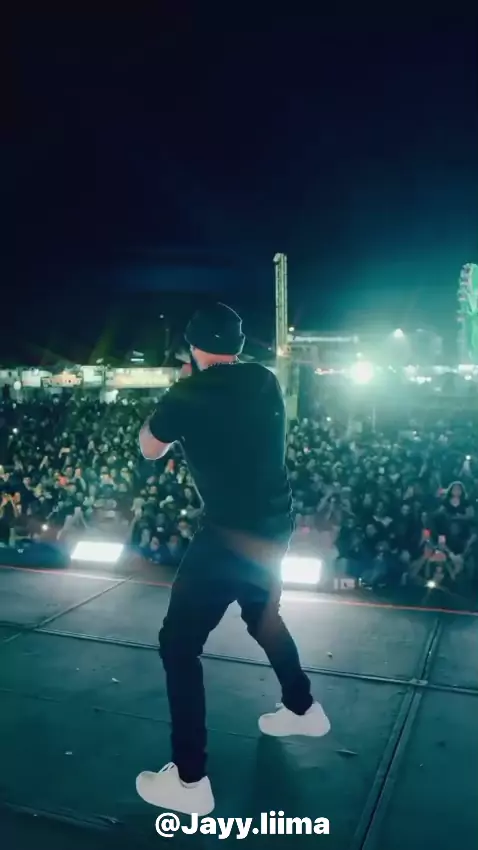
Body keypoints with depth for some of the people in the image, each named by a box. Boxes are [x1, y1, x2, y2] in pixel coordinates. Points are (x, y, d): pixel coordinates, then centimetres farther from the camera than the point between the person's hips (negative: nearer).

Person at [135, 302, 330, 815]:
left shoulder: (186, 395, -11)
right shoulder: (265, 383, 4)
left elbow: (149, 451, 6)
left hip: (230, 534, -7)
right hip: (274, 526, 7)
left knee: (179, 644, 4)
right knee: (263, 615, 31)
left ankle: (190, 781, 8)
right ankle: (303, 710, 48)